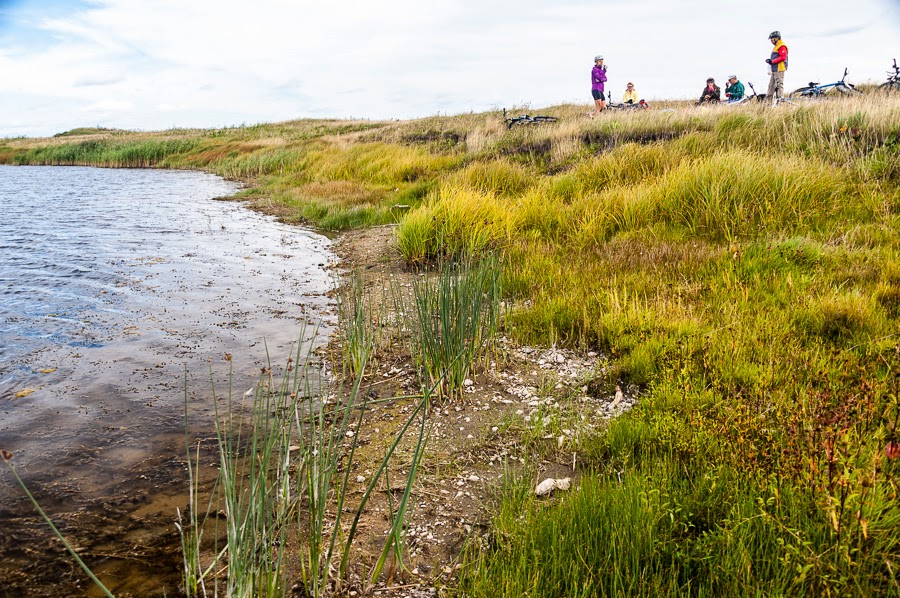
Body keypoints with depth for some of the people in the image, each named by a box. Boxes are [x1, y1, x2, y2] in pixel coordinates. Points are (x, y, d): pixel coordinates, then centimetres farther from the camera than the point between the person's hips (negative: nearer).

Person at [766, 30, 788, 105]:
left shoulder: (782, 46, -10)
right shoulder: (776, 46, 22)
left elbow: (783, 57, -19)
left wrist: (772, 61, -20)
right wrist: (770, 60, 9)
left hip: (779, 69, -11)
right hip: (774, 69, 11)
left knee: (779, 85, -10)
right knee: (771, 85, 11)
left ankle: (779, 100, -11)